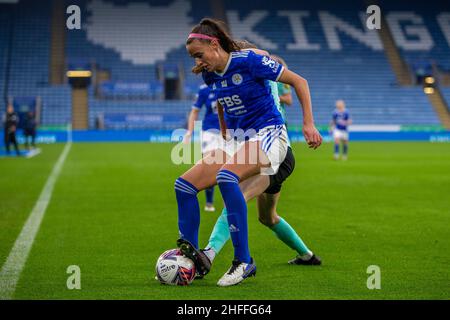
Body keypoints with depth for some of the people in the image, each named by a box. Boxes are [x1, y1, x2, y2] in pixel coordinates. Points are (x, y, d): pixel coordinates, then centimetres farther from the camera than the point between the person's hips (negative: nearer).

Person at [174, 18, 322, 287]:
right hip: (235, 140, 8)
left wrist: (308, 124, -15)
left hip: (268, 135, -8)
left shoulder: (249, 61, -14)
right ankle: (191, 257, -2)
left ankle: (244, 261, -30)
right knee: (184, 184, -8)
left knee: (226, 176, -36)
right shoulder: (210, 75, 6)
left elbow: (299, 81, -10)